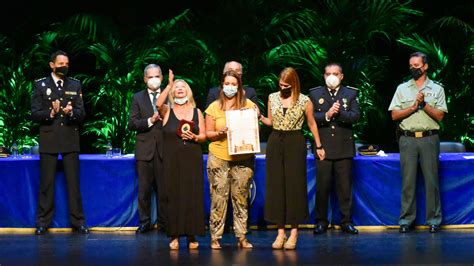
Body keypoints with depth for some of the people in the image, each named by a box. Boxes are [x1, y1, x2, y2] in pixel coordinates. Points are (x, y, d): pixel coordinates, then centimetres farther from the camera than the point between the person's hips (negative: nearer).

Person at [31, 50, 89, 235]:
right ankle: (43, 222, 8)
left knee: (74, 183, 2)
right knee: (46, 183, 2)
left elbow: (82, 114, 4)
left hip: (70, 139, 2)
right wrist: (51, 113, -19)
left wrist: (71, 112, -17)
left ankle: (78, 221, 6)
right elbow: (34, 114, -2)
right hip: (48, 140, -1)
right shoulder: (40, 85, 4)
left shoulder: (75, 85, 9)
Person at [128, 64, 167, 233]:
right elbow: (131, 124, 0)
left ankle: (163, 223, 10)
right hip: (145, 149, 1)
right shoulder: (138, 98, 10)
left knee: (164, 189, 1)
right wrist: (150, 121, -12)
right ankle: (145, 222, 12)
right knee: (144, 189, 3)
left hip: (164, 149, 0)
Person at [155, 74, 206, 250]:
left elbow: (203, 136, 10)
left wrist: (194, 137, -10)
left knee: (192, 195, -2)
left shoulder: (196, 112, 13)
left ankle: (192, 236, 3)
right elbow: (158, 104, -16)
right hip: (172, 160, -1)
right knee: (174, 195, -5)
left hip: (193, 159, 1)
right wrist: (169, 85, -16)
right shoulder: (167, 111, 8)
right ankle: (175, 236, -1)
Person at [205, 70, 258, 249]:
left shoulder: (248, 105, 8)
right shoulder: (214, 107, 5)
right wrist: (219, 133, -12)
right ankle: (215, 237, 4)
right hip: (219, 158, -1)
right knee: (218, 198, -2)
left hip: (243, 158, 1)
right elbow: (208, 133, 7)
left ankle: (242, 237, 9)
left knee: (241, 198, 4)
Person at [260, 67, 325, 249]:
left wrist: (319, 146, 10)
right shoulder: (272, 98, 7)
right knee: (276, 186, 1)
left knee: (295, 185, -2)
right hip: (275, 142, 3)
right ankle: (280, 232, 8)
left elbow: (311, 124, 7)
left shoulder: (304, 101, -3)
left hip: (295, 143, -3)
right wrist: (259, 117, -5)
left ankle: (294, 232, 6)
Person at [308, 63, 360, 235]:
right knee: (322, 187, 2)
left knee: (345, 186, 3)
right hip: (323, 147, 0)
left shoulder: (351, 94, 9)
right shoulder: (315, 94, 9)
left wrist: (339, 112, -19)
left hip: (344, 148, 0)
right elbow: (311, 118, -3)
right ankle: (321, 221, 10)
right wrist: (327, 115, -17)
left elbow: (355, 116, -4)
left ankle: (346, 221, 10)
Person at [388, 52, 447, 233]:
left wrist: (424, 104, -11)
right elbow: (395, 115, 4)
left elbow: (439, 116, 0)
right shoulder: (402, 88, 11)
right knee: (408, 180, 1)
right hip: (407, 139, 1)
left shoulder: (437, 89, 8)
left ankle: (434, 220, 5)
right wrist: (414, 106, -8)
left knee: (432, 179, -1)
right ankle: (406, 220, 5)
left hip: (429, 138, -1)